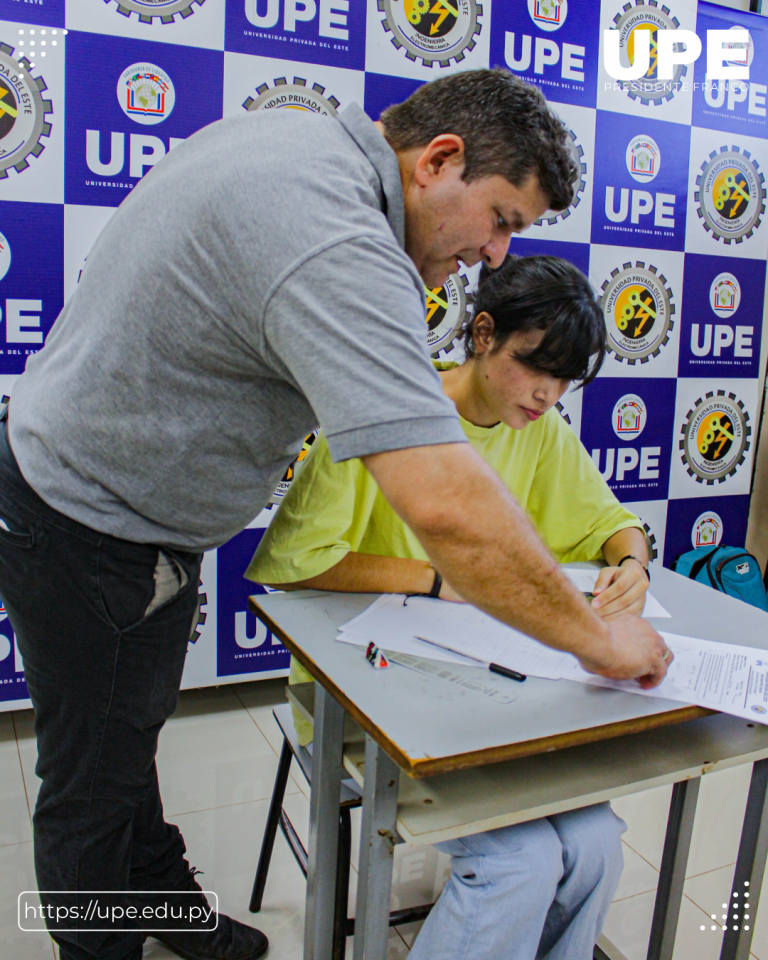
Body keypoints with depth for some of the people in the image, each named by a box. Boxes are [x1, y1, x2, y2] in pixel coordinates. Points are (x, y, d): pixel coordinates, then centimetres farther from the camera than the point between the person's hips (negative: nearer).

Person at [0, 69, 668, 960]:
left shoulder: (289, 130, 1)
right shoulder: (339, 250, -34)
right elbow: (445, 509, -41)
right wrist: (596, 638, -26)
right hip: (90, 535, -10)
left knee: (129, 732, 26)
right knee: (95, 784, 12)